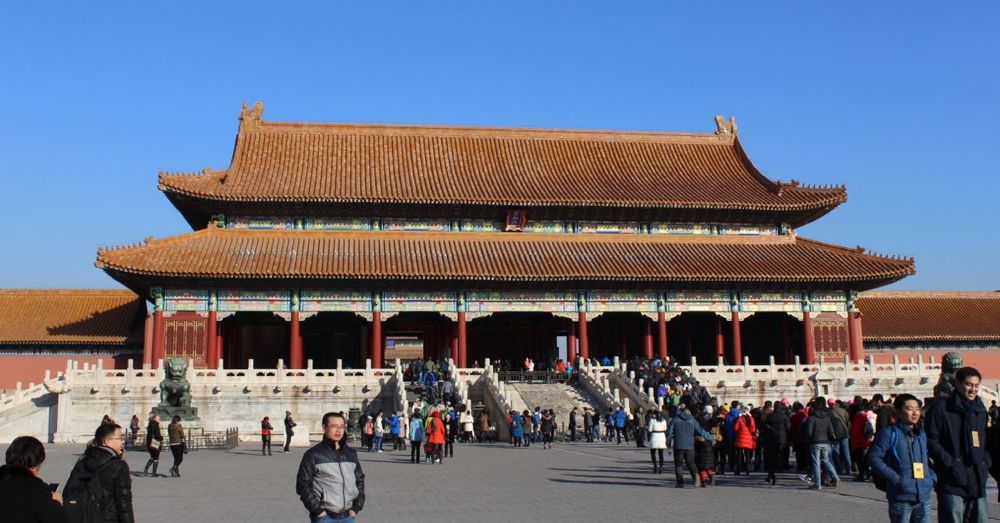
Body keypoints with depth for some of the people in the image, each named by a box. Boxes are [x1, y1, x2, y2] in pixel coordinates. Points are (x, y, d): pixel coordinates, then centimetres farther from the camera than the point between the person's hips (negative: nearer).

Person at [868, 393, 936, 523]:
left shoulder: (922, 434, 14)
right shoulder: (890, 433, -6)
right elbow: (873, 458, -10)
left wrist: (933, 477, 7)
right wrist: (895, 478, -16)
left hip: (924, 497, 6)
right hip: (901, 498, -6)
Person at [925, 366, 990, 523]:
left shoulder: (980, 410, 16)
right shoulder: (941, 408, -5)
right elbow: (931, 441, -8)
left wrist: (986, 462, 10)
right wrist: (950, 463, -14)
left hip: (978, 481, 6)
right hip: (952, 482, -6)